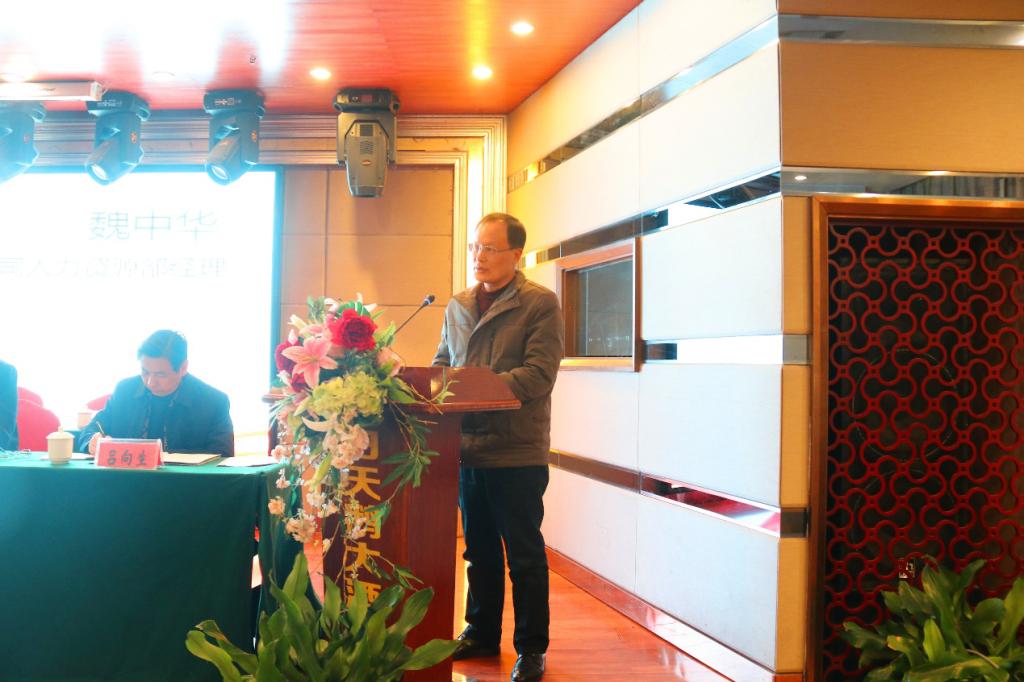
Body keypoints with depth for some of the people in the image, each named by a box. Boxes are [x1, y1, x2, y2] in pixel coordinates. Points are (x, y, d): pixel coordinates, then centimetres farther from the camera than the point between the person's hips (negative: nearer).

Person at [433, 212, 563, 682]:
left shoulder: (540, 303, -7)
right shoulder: (458, 306, 12)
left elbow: (539, 374, -16)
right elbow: (442, 363, 17)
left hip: (518, 451, -6)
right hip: (467, 448, 6)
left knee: (524, 555, 5)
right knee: (479, 550, 17)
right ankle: (481, 634, 32)